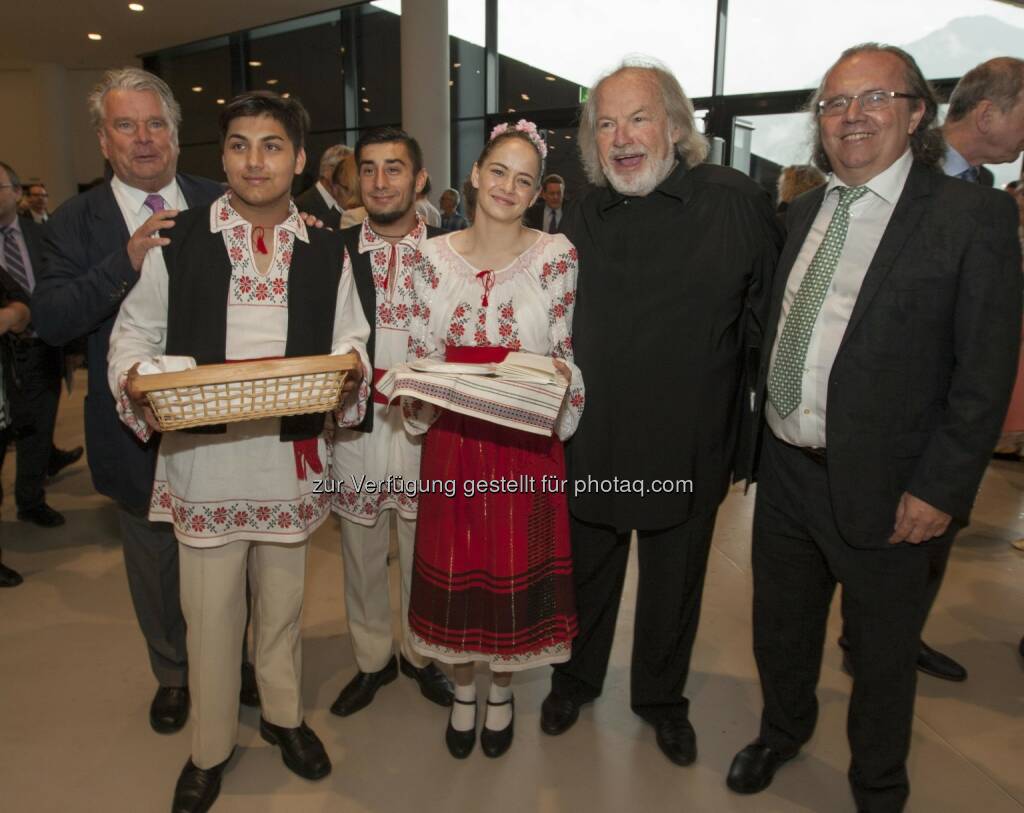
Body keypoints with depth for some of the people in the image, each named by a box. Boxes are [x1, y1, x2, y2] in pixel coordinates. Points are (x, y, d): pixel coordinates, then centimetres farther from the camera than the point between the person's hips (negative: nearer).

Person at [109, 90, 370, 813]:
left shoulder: (327, 251, 6)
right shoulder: (177, 241, 1)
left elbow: (350, 339, 9)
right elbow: (134, 331, 5)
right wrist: (135, 380, -15)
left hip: (293, 453, 1)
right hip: (203, 454, -1)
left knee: (283, 598, 17)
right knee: (210, 608, 9)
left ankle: (284, 714, 41)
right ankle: (211, 746, 32)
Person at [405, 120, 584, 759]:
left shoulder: (556, 255, -4)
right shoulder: (435, 256, 2)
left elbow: (565, 354, 0)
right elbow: (421, 354, 5)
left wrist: (557, 373, -21)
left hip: (526, 439, -1)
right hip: (453, 437, 2)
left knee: (517, 563, 10)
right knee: (454, 562, 12)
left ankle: (502, 690, 38)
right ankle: (463, 687, 39)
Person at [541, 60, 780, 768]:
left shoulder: (737, 203, -9)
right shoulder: (584, 219, 2)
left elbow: (766, 325, -5)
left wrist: (752, 441, -6)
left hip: (688, 445, -2)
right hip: (590, 445, 3)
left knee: (674, 585, 18)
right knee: (585, 576, 20)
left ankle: (662, 695, 43)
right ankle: (576, 678, 46)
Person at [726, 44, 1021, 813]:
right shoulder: (804, 212, 7)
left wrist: (940, 489, -15)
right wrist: (757, 434, 7)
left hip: (885, 490, -5)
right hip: (786, 473, 5)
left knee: (883, 655, 16)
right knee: (781, 631, 23)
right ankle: (782, 730, 52)